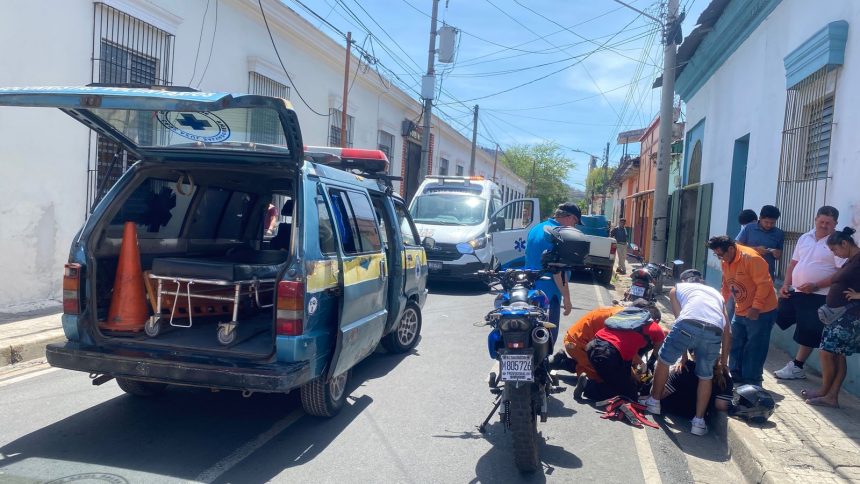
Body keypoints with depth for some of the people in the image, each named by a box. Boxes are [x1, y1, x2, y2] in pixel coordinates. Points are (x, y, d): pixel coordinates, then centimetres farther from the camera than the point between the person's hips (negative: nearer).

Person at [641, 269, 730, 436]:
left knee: (664, 360, 21)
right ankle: (699, 421, 23)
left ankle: (654, 401, 34)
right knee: (705, 377, 22)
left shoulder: (677, 288, 32)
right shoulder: (716, 293, 39)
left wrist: (684, 354, 35)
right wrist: (723, 360, 41)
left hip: (689, 324, -3)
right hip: (715, 331, 3)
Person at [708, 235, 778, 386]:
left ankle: (752, 383, 7)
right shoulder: (725, 262, 3)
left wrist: (756, 308, -27)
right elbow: (726, 286, 16)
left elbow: (764, 284, -24)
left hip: (761, 312, -8)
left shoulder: (751, 258, -22)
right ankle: (736, 376, 28)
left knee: (754, 348, -3)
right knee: (735, 345, 14)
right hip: (740, 311, 8)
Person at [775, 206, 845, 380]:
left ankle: (797, 368, 17)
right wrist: (785, 285, 2)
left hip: (818, 297, -6)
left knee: (808, 334, 4)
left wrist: (816, 285, -21)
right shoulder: (804, 238, 9)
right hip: (795, 292, 6)